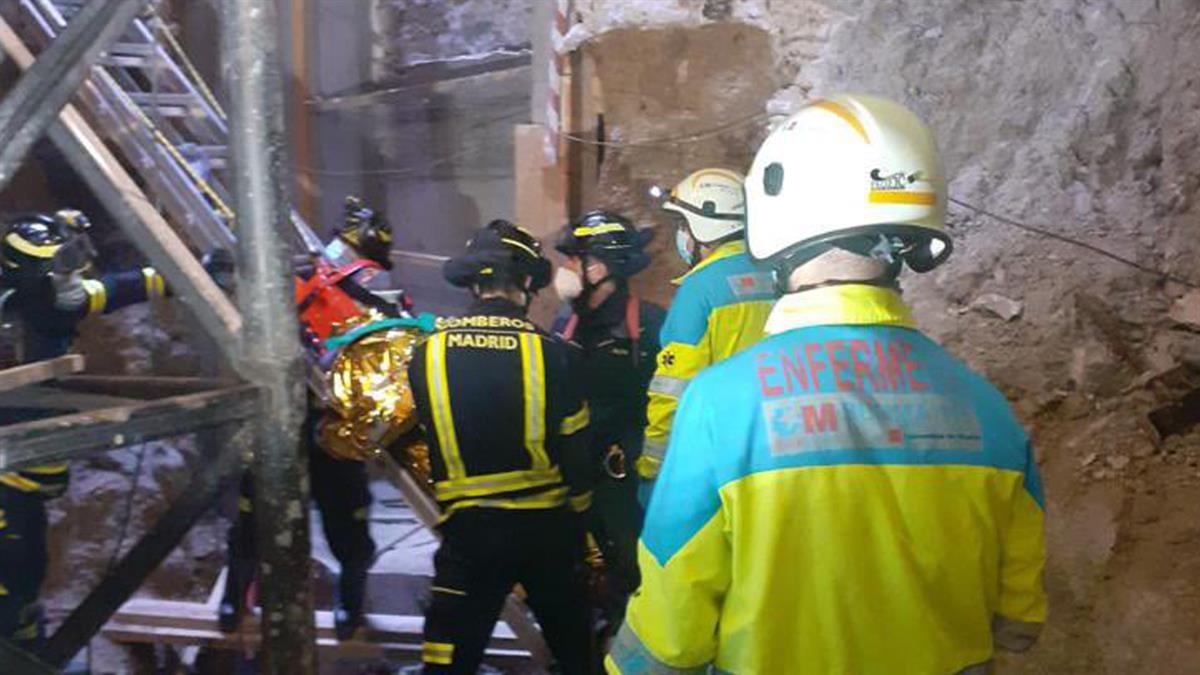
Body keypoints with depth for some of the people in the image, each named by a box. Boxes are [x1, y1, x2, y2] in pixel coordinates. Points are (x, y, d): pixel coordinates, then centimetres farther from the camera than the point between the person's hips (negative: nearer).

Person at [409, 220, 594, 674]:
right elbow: (576, 454, -4)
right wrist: (578, 516, 11)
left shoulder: (429, 353, -6)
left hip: (468, 532, 0)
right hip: (546, 527, 0)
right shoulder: (551, 352, -10)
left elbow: (422, 445, 6)